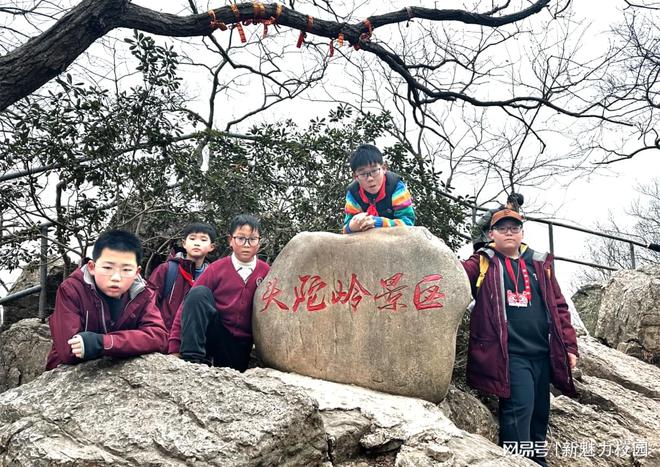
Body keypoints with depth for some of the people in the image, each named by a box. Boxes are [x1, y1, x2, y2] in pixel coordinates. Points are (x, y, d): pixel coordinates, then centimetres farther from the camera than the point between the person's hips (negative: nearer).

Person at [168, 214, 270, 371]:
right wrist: (174, 346, -10)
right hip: (215, 335, 0)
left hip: (243, 346, 0)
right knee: (199, 292, -23)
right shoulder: (216, 268, -3)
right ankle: (193, 358, -22)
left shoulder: (266, 272, -2)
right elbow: (189, 304, -5)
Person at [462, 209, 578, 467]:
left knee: (540, 411, 12)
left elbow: (559, 306, 17)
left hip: (542, 353, 5)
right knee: (520, 407, -18)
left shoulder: (540, 264, 16)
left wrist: (570, 346, 12)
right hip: (508, 353, -5)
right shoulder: (483, 262, 5)